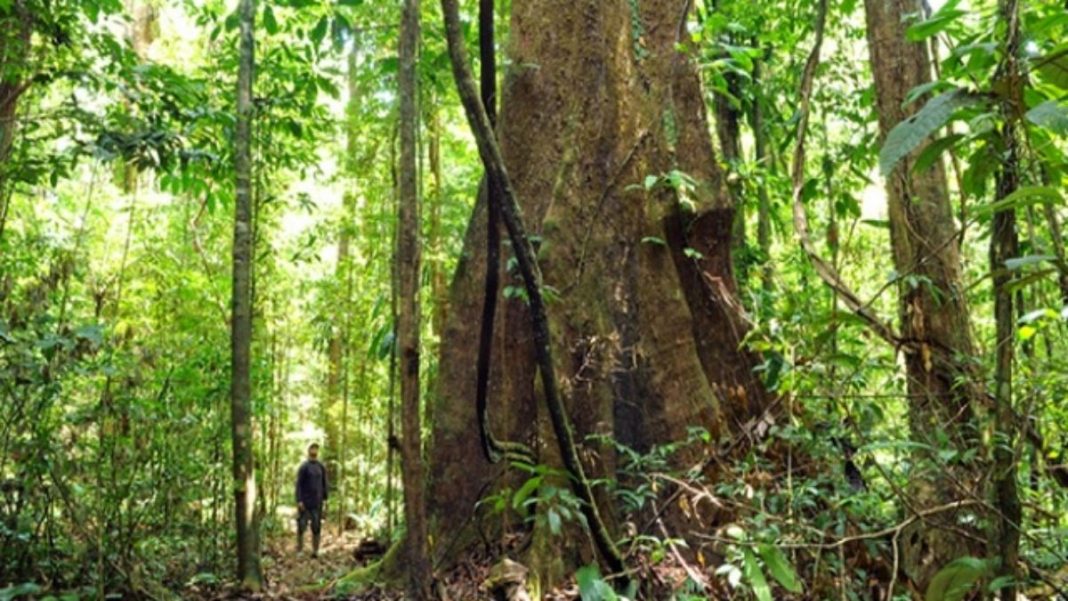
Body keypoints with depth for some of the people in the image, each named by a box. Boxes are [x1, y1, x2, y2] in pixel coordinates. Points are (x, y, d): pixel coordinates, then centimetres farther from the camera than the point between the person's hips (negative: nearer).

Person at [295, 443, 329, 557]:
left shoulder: (321, 467, 7)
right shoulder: (304, 467, -4)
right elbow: (298, 484, -6)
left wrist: (325, 498, 7)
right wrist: (299, 500, -12)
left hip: (317, 502, 3)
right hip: (305, 501, -3)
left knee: (316, 526, 4)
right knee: (302, 524, -1)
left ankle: (315, 550, 10)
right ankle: (299, 548, 13)